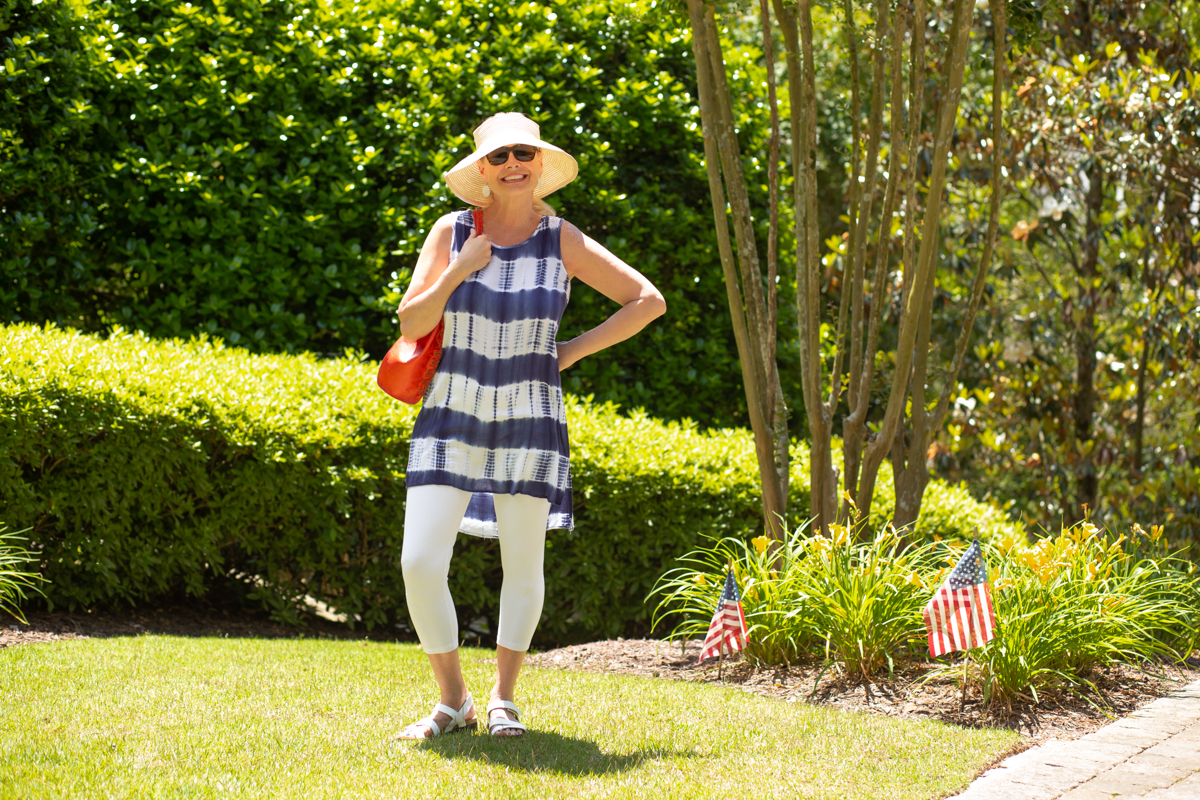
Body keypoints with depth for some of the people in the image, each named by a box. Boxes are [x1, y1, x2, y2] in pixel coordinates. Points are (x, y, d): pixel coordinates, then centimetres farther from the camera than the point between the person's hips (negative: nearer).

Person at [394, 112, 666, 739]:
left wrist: (575, 351, -2)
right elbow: (411, 324, -3)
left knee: (523, 566, 7)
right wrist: (460, 270, -14)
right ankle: (452, 702, 7)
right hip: (452, 418, 0)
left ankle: (503, 699, 26)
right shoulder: (452, 232, 1)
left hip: (529, 422, 0)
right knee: (420, 564, -10)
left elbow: (647, 300, 2)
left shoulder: (562, 241, -1)